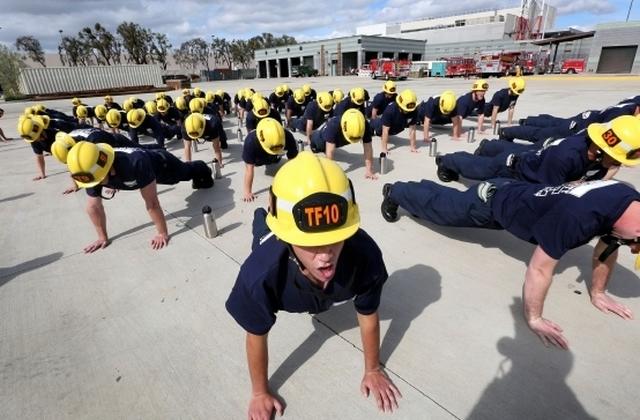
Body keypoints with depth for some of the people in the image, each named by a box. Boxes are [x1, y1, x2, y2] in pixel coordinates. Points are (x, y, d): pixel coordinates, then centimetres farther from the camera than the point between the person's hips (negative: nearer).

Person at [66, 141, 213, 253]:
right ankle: (196, 169, 68)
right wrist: (103, 237, -17)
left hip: (161, 164, -5)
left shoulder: (135, 163, -53)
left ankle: (202, 169, 64)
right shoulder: (92, 172, -34)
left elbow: (151, 202, -46)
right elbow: (93, 206, -22)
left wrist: (162, 233, -38)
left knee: (185, 172, 29)